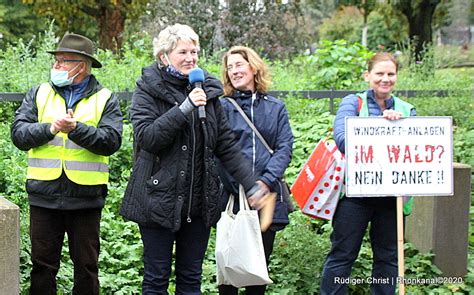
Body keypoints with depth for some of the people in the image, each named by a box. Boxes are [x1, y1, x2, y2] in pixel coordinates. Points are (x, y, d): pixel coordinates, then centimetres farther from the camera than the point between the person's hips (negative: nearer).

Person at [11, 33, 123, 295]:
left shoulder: (104, 99, 2)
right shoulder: (38, 94, 9)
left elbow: (111, 141, -11)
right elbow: (18, 133, -2)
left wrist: (76, 129, -22)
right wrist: (50, 129, -18)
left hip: (86, 196, -2)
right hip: (44, 194, 2)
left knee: (86, 265, 9)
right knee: (43, 264, 9)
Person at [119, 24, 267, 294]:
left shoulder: (208, 90, 9)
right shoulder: (148, 90, -3)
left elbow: (227, 145, 10)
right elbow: (145, 137, -17)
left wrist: (252, 185, 3)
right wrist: (185, 108, -23)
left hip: (199, 201, 4)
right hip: (159, 200, -4)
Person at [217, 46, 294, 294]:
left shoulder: (276, 108, 11)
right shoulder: (222, 107, 3)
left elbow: (285, 147, 2)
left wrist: (266, 181, -13)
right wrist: (238, 187, -16)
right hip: (231, 196, -2)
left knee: (261, 262, 9)